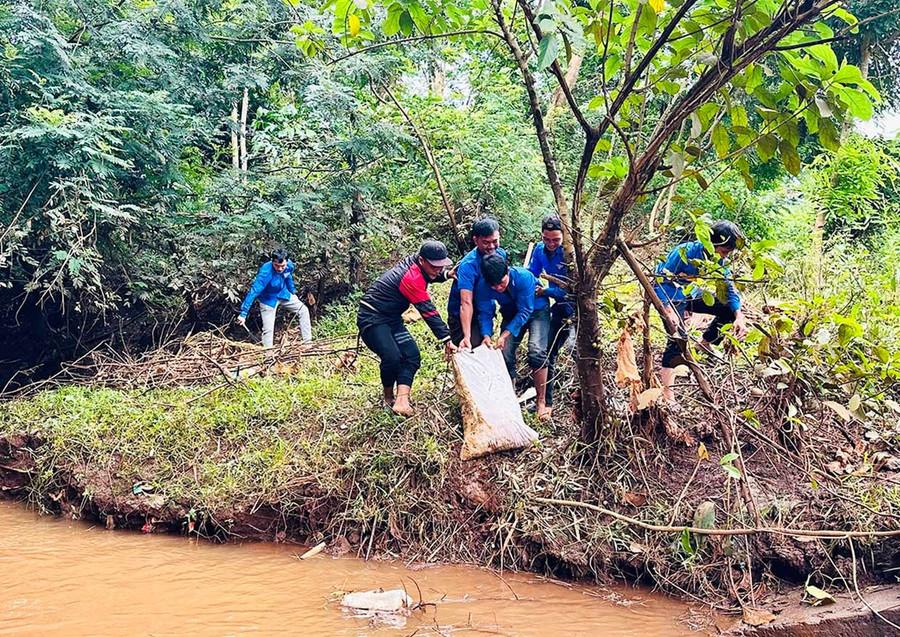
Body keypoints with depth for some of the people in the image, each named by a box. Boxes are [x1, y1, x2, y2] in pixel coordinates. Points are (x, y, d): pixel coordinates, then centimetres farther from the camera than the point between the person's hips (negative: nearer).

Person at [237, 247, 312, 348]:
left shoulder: (289, 265, -21)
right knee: (268, 329, -7)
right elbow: (253, 292, -38)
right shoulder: (265, 272, -38)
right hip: (268, 300, -5)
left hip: (283, 294, 6)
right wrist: (243, 314, -40)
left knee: (303, 310, 3)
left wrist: (293, 292, 20)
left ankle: (308, 342, 12)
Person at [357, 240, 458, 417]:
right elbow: (428, 311, -26)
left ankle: (402, 400, -18)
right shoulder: (412, 278, -27)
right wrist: (446, 339, -24)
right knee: (392, 357, -26)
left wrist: (446, 275, 4)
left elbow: (429, 276, 25)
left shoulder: (413, 261, 0)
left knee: (412, 354, -7)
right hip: (372, 318, -10)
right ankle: (389, 398, -1)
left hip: (391, 318, 10)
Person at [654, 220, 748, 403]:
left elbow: (729, 286, -2)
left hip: (691, 294, 7)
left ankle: (704, 345, 17)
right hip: (670, 296, -7)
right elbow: (659, 280, -29)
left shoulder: (718, 259, -10)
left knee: (729, 310, -5)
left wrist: (739, 315, -17)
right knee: (678, 338, -25)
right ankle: (666, 393, -24)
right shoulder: (685, 252, -31)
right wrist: (669, 311, -41)